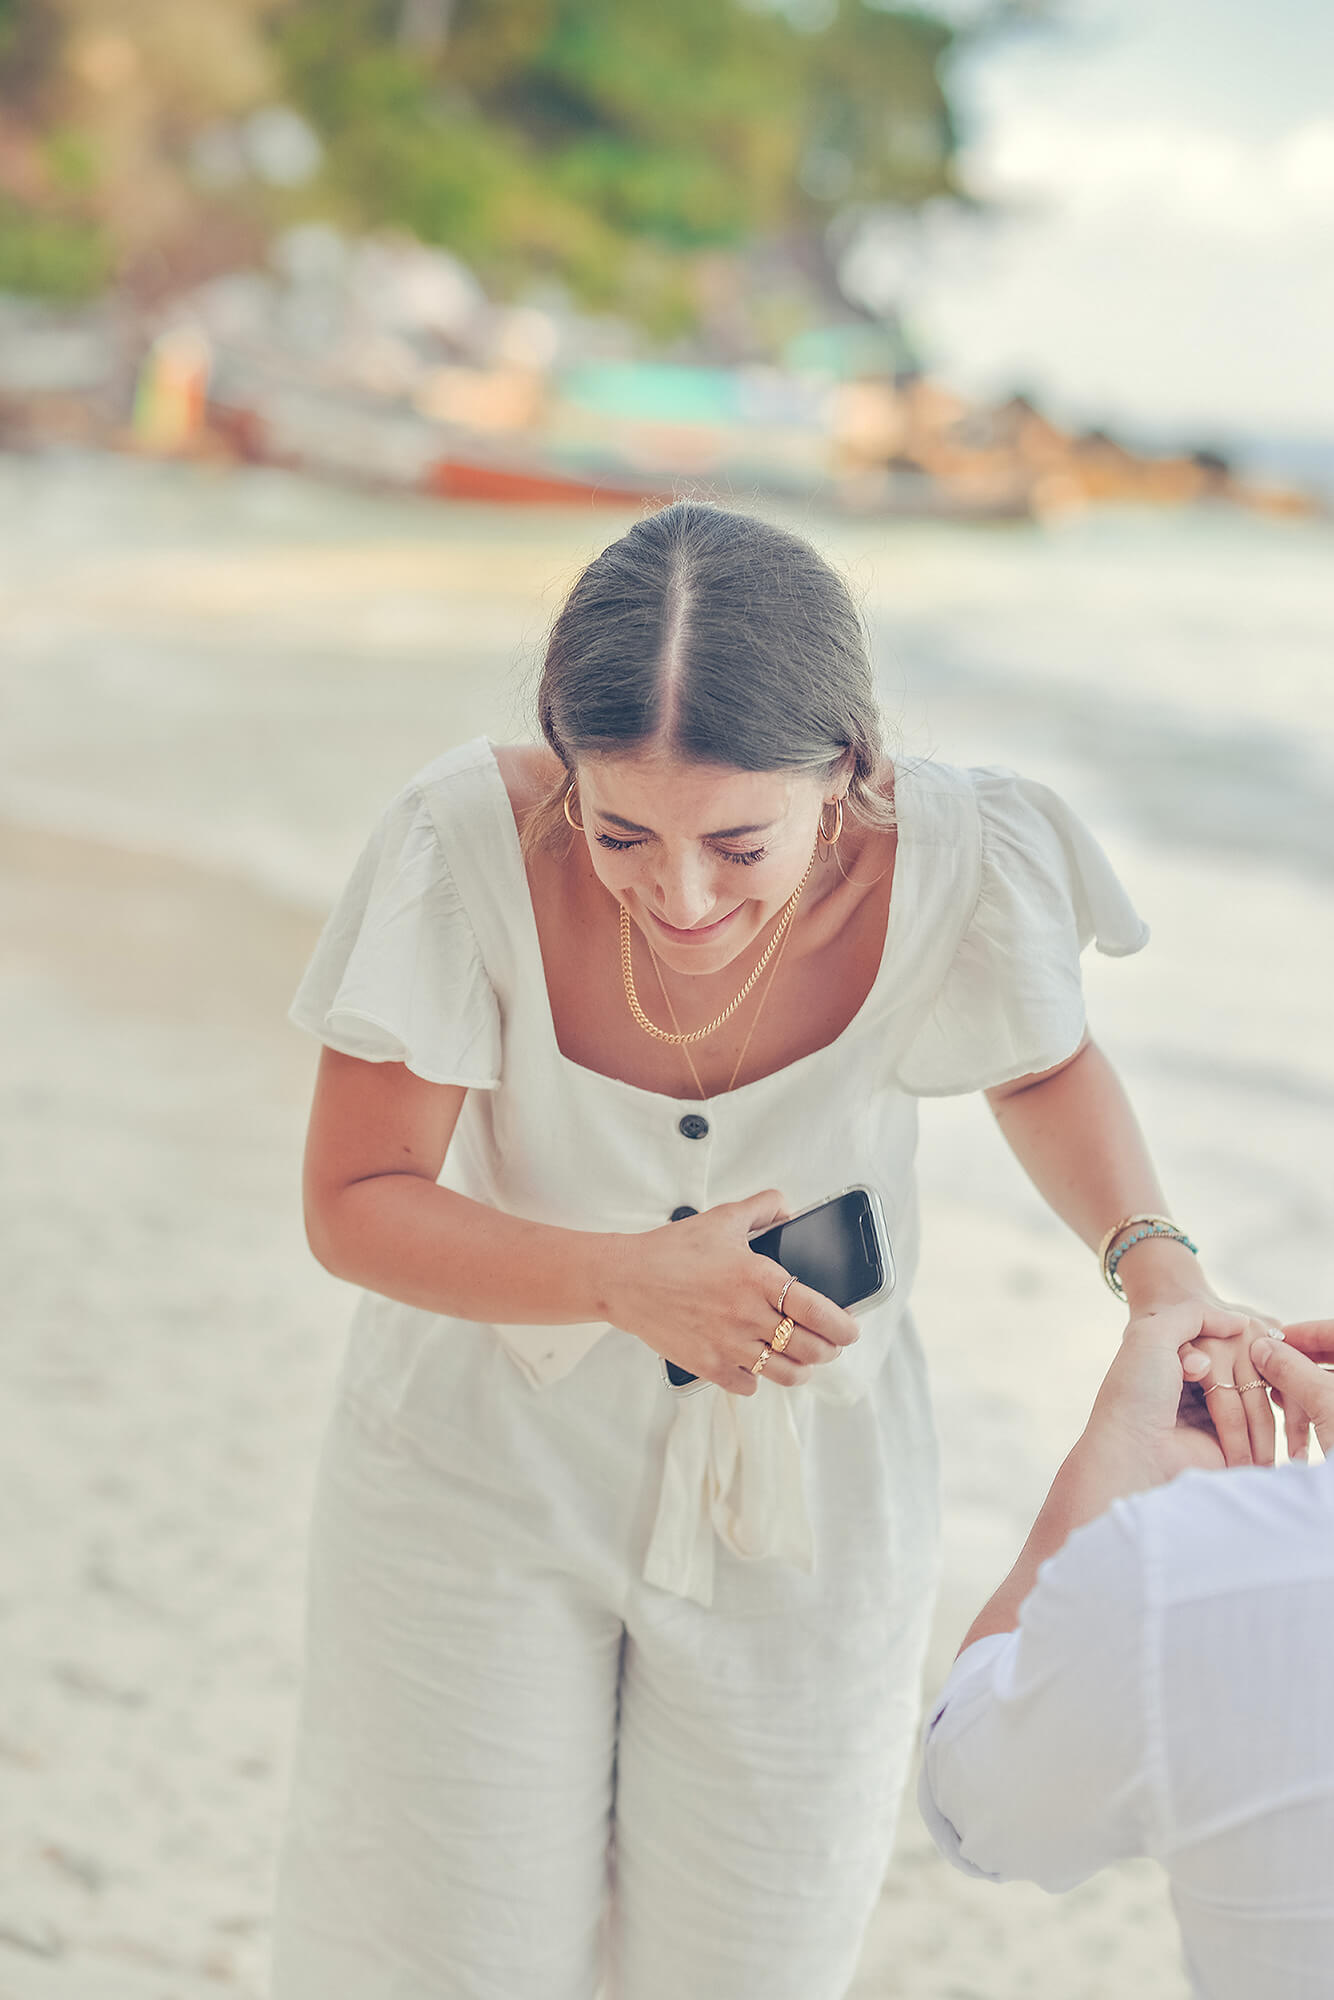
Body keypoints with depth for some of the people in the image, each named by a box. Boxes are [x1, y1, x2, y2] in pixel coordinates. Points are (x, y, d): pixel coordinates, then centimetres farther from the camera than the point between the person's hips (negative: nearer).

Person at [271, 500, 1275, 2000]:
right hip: (489, 1464, -1)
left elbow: (1047, 1070, -1)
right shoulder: (469, 847, -29)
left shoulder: (956, 868, -26)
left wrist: (1155, 1259, -20)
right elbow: (353, 1204, -18)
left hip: (806, 1491, 1)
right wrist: (623, 1283, -34)